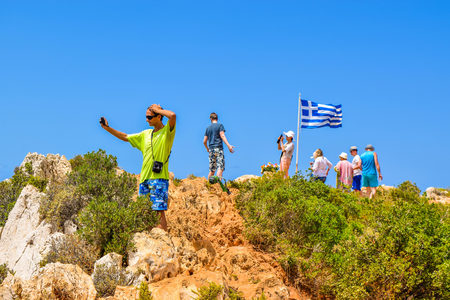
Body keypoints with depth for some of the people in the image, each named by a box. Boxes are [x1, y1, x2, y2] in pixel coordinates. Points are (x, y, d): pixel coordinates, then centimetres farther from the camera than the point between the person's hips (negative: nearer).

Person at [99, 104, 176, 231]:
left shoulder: (167, 131, -2)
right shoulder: (146, 134, 19)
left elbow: (173, 115, -22)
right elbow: (125, 137, 28)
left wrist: (157, 109, -7)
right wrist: (107, 128, 22)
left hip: (159, 178, -7)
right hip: (145, 178, 7)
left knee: (159, 210, -12)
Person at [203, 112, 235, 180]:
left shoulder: (208, 128, 16)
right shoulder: (220, 125, 3)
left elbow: (204, 141, 15)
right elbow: (222, 136, -12)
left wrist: (207, 149, 33)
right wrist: (229, 145, -19)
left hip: (211, 150, 5)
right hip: (219, 149, -5)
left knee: (212, 170, 10)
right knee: (220, 168, -12)